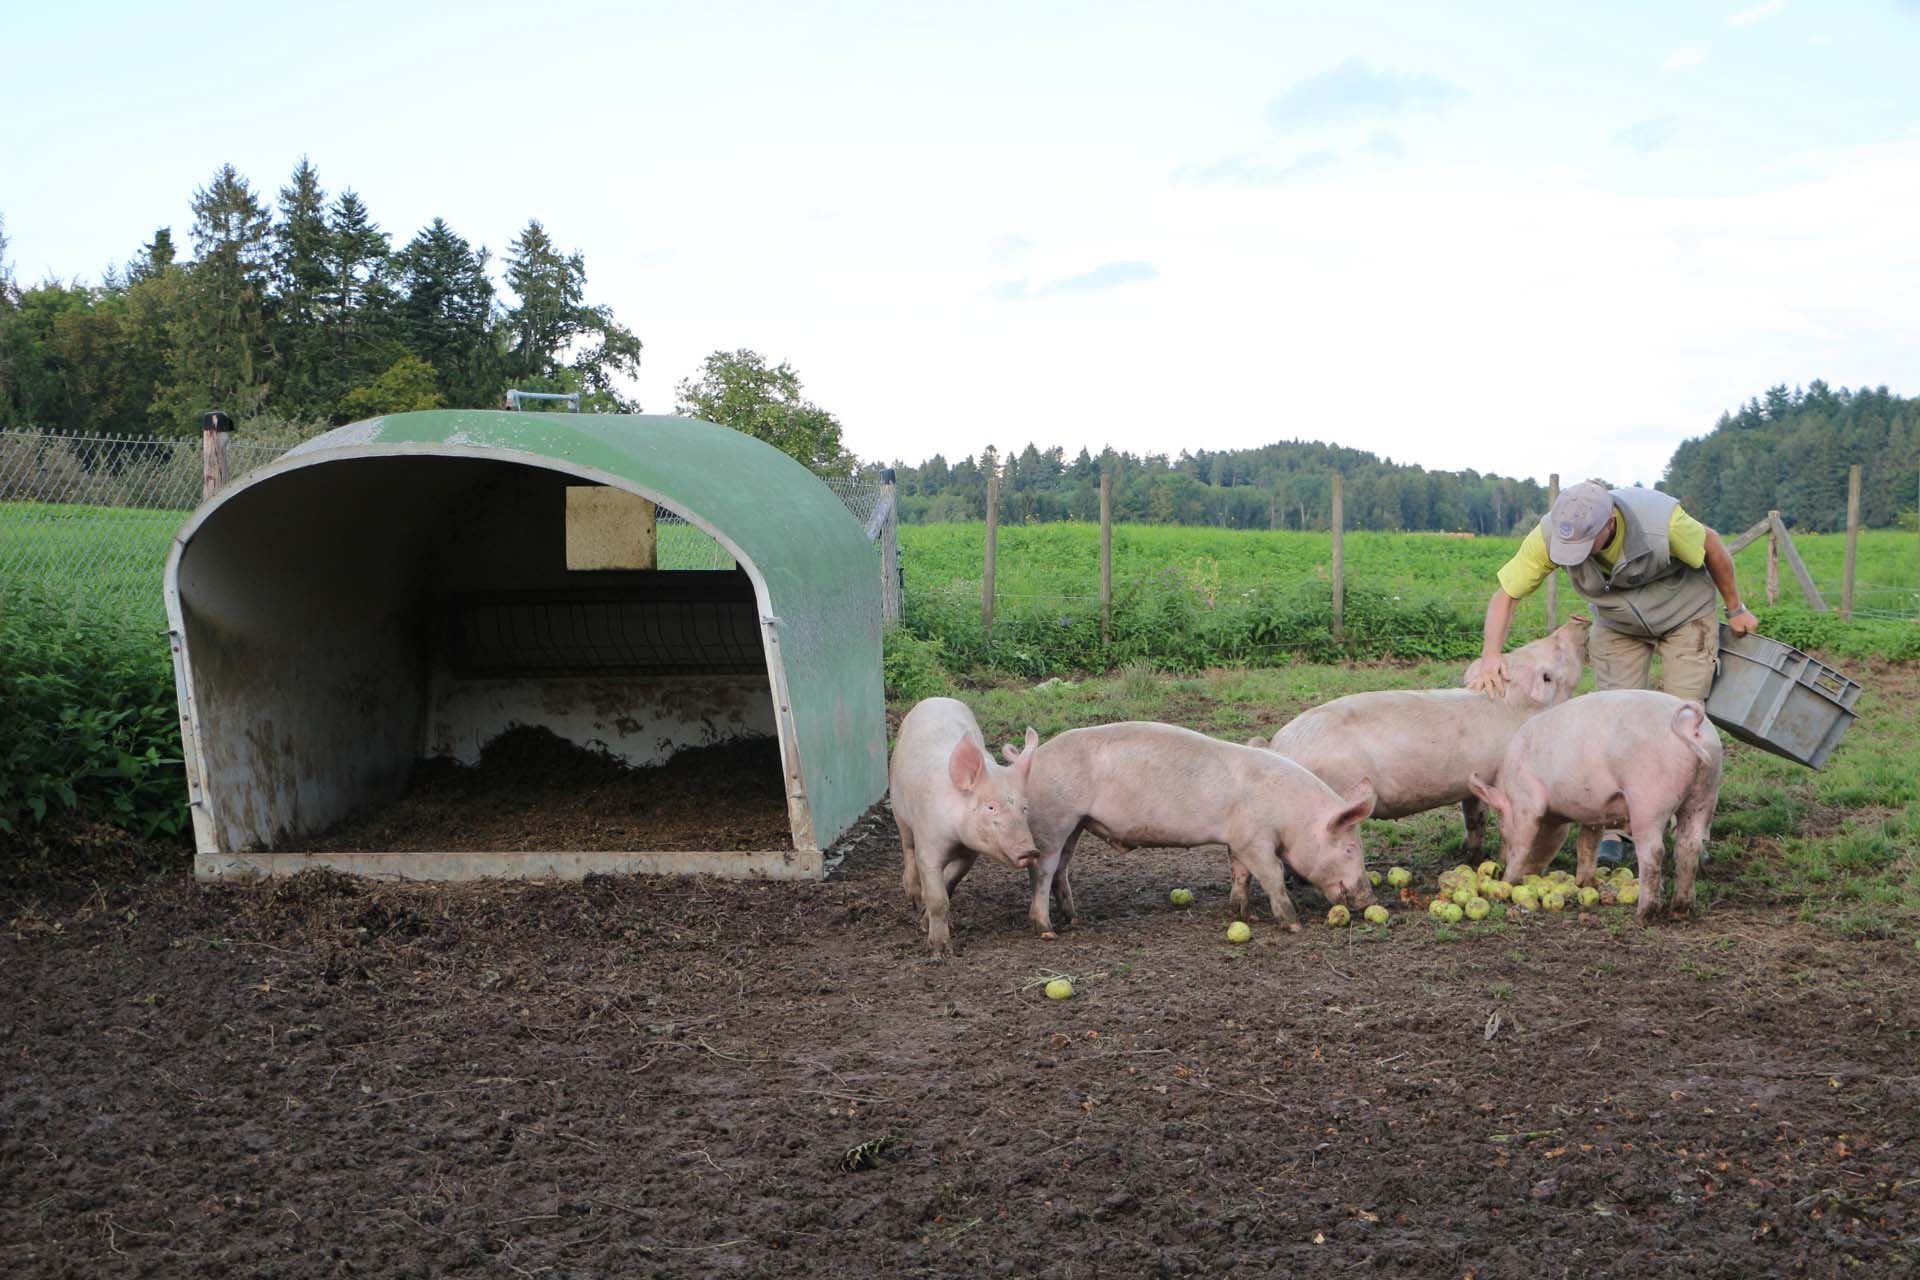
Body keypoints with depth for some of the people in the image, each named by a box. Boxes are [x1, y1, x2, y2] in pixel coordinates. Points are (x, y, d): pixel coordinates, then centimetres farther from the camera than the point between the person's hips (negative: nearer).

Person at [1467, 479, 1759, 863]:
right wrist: (1491, 655, -40)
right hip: (1617, 625, 2)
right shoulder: (1550, 534, -32)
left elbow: (1713, 546, -16)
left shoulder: (1662, 520, -38)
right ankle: (1614, 830, 2)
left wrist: (1735, 609, -2)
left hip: (1684, 614, -2)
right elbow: (1506, 594, -23)